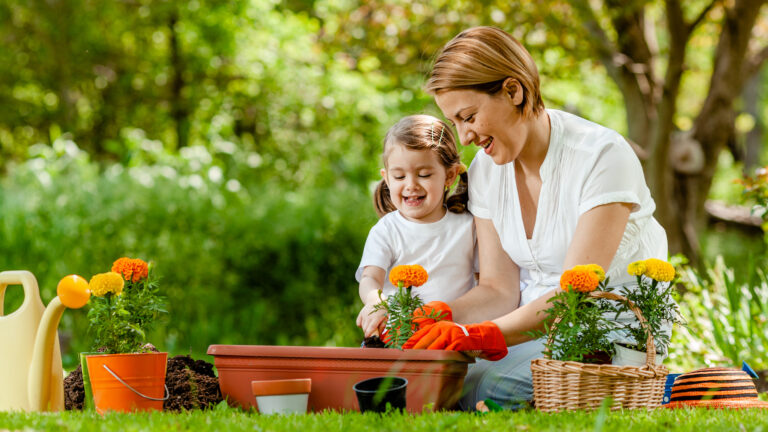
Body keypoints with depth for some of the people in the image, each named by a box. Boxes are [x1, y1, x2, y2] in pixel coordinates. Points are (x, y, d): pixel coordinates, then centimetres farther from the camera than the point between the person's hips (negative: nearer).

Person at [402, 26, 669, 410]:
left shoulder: (602, 157, -17)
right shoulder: (485, 170, 3)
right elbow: (498, 289, 3)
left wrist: (480, 335, -37)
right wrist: (436, 318, -17)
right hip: (535, 323, 5)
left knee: (481, 387, -29)